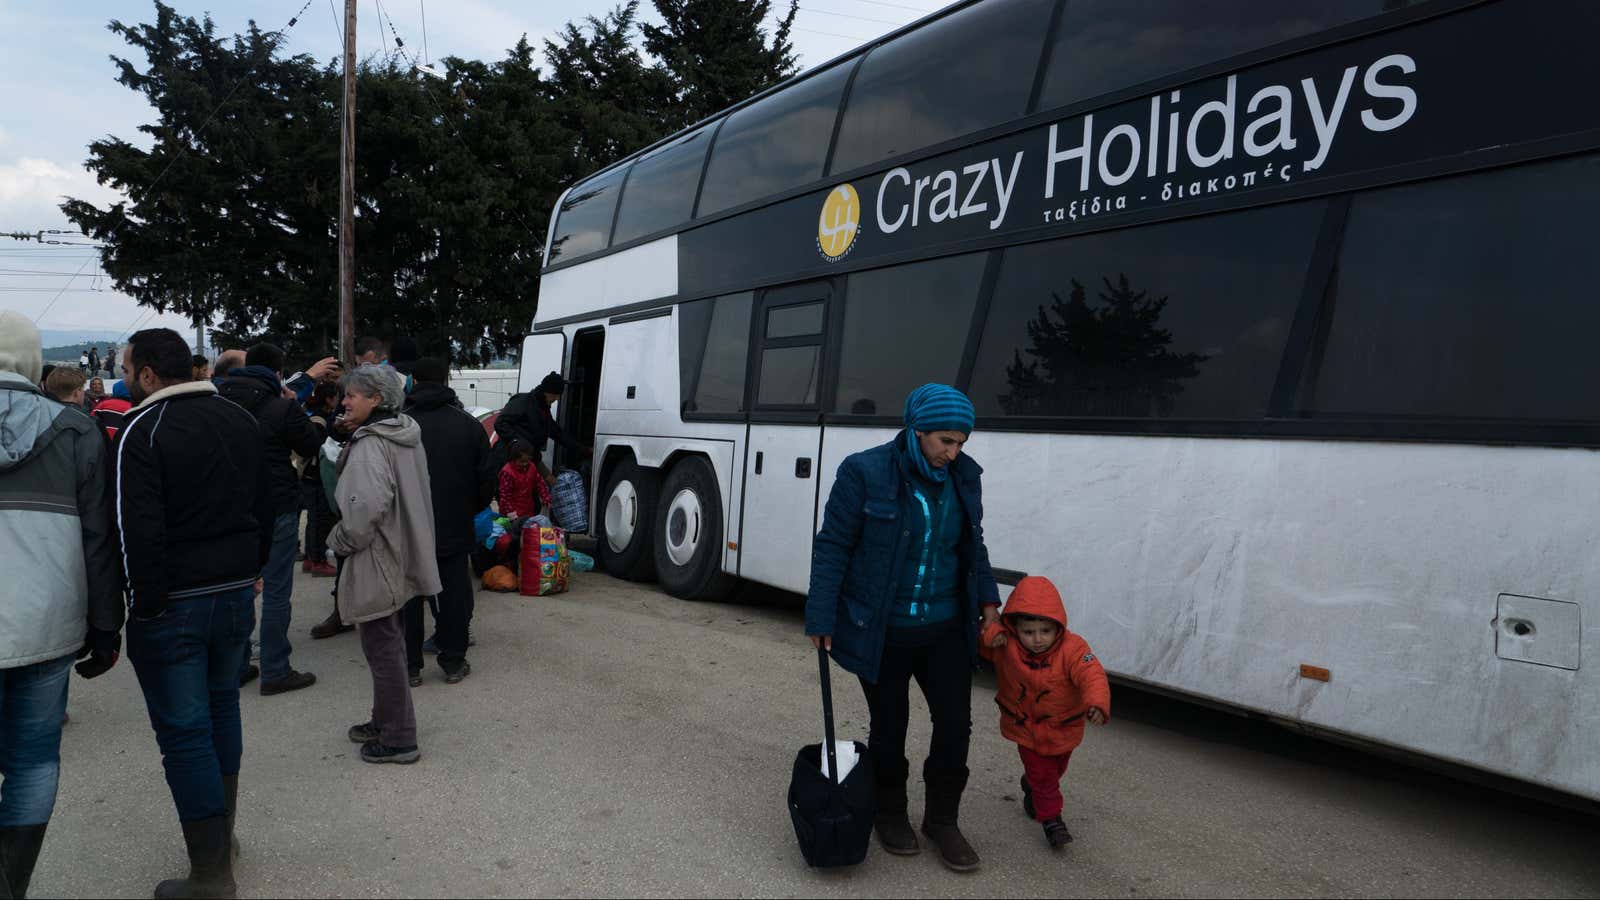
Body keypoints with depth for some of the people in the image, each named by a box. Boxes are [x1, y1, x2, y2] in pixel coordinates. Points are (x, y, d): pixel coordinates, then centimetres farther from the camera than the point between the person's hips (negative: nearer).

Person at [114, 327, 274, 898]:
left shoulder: (143, 430, -15)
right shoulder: (239, 419, 8)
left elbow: (138, 527, -22)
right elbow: (264, 504, 13)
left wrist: (148, 602, -15)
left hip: (173, 604, -7)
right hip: (236, 593, 7)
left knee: (184, 732, 1)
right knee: (222, 707, 23)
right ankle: (222, 829, 38)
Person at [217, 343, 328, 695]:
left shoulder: (219, 397, 3)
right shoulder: (283, 406, -14)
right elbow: (310, 446, -2)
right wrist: (318, 425, 20)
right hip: (276, 507, -6)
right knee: (276, 591, 2)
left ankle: (235, 667, 23)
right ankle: (274, 672, 7)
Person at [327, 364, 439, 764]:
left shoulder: (371, 445, -20)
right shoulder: (407, 436, 10)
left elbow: (368, 505, -33)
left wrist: (340, 540, -15)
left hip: (376, 564, -10)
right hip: (401, 559, 10)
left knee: (383, 650, 0)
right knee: (390, 648, 20)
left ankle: (398, 739, 10)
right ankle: (386, 722, 33)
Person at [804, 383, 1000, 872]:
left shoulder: (964, 476, 1)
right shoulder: (866, 473, -16)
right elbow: (832, 547, -12)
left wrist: (986, 599, 7)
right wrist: (821, 618, -12)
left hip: (946, 629, 4)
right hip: (882, 631, -4)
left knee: (955, 723, 6)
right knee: (889, 726, 11)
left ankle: (942, 819, 27)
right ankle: (890, 814, 34)